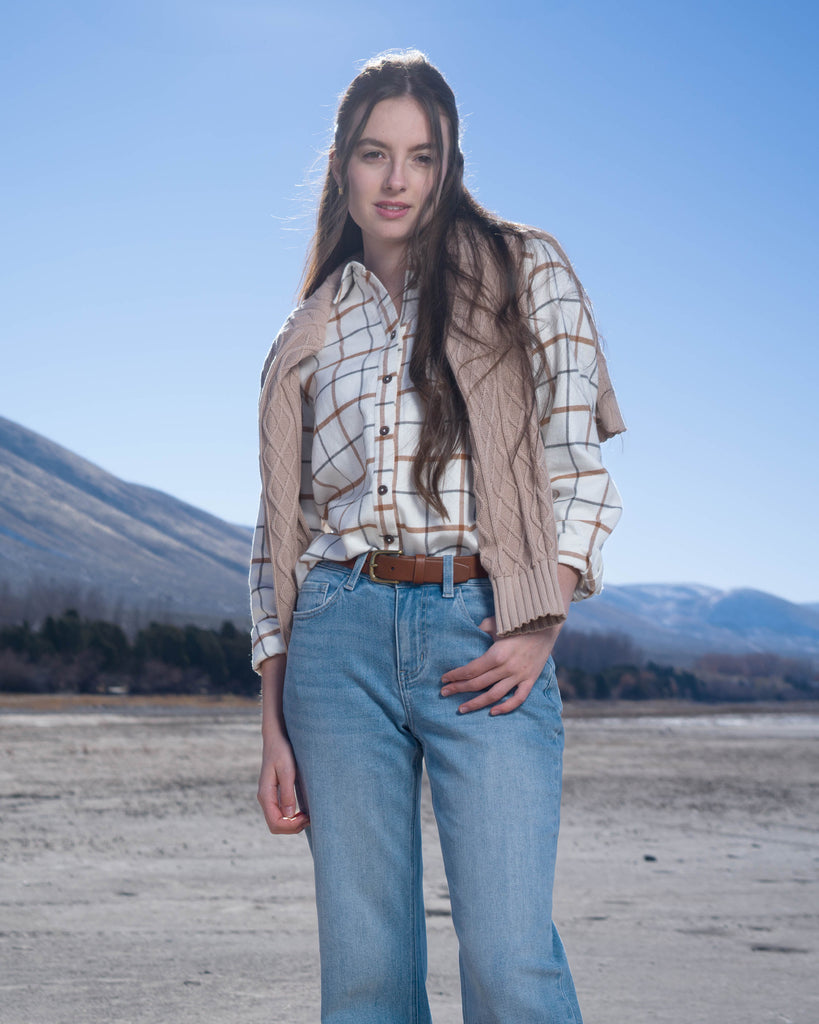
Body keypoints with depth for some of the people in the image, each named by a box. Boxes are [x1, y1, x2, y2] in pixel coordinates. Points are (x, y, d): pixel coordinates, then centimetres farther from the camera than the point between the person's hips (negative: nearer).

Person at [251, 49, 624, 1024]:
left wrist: (543, 624, -10)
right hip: (342, 635, 3)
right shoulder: (310, 335, 17)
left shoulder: (522, 272, 11)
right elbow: (279, 535, 15)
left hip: (486, 640, -2)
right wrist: (274, 728, 9)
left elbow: (579, 457, 4)